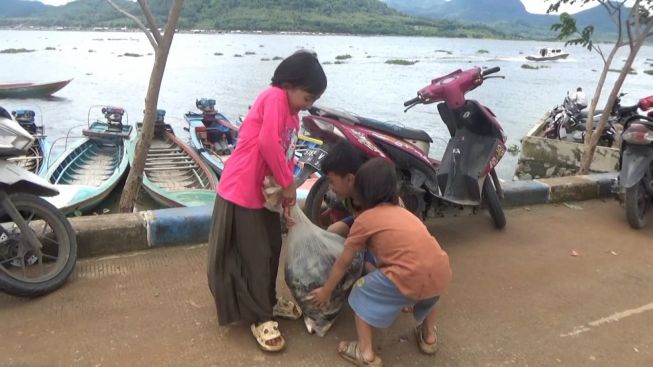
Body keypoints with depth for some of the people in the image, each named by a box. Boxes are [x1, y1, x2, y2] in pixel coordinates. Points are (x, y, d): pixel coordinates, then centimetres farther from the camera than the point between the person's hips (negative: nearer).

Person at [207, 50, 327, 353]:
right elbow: (268, 142, -27)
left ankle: (268, 301, 39)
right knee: (254, 256, 2)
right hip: (242, 192, -9)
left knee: (272, 248, 19)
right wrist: (288, 183, -19)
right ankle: (259, 318, 18)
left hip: (266, 193, 9)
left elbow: (287, 152, 11)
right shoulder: (274, 96, -15)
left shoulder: (292, 115, 12)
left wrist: (286, 189, -2)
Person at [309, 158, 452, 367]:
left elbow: (343, 263, 16)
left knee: (362, 294, 19)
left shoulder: (365, 219, 8)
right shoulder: (402, 212, 26)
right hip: (441, 276, 6)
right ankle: (429, 337, 47)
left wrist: (326, 291, 30)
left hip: (410, 280, -6)